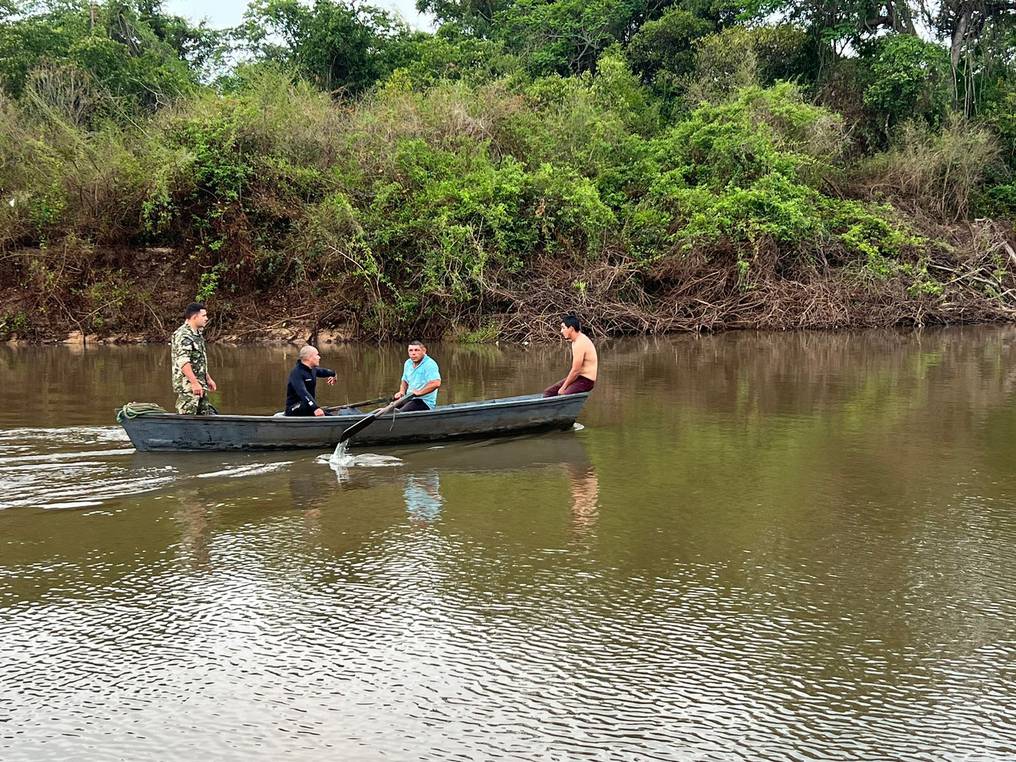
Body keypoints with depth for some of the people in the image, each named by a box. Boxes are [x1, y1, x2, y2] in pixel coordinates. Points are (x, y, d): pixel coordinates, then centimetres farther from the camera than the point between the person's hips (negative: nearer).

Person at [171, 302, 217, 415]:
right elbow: (183, 362, -26)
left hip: (200, 385, 10)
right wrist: (194, 383, -28)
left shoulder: (197, 334, 17)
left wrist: (208, 378, 26)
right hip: (187, 386, -10)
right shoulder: (183, 335, -17)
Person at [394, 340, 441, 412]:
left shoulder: (430, 364, -15)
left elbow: (436, 383, -30)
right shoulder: (408, 363, 12)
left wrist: (419, 392, -26)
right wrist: (402, 392, 7)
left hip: (425, 402, -9)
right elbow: (405, 381, 28)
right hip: (410, 399, 9)